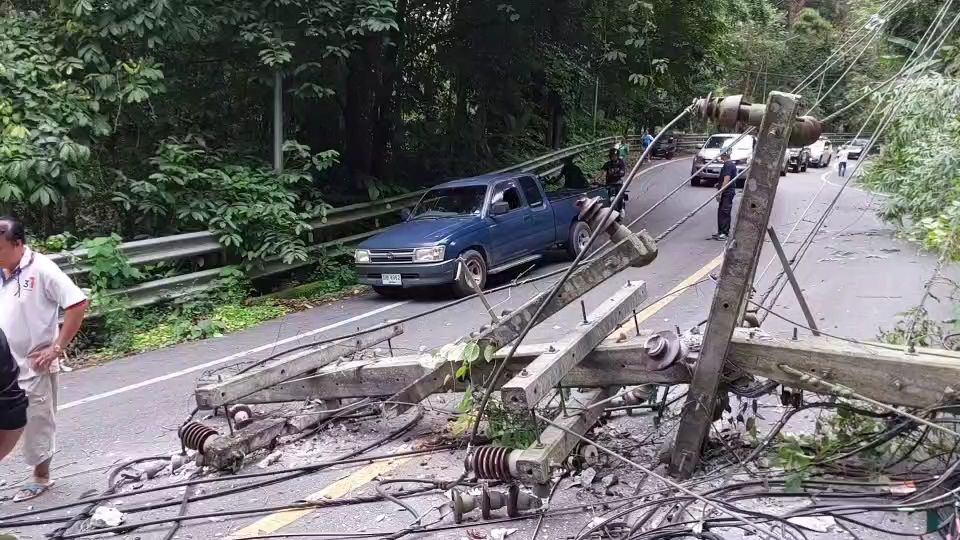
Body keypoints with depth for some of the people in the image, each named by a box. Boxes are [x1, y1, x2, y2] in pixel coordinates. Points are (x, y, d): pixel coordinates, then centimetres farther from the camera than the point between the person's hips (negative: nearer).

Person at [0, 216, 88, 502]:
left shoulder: (41, 270, -17)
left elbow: (78, 304, -20)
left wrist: (57, 348, -18)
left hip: (33, 365, -6)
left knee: (38, 422, 8)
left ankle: (40, 477, 24)